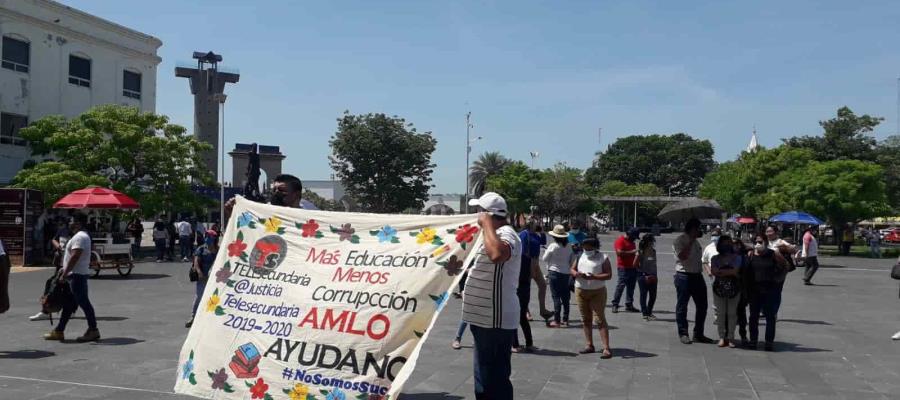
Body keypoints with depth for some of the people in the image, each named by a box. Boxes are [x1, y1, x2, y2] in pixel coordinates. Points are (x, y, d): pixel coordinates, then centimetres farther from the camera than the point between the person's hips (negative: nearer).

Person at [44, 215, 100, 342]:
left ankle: (93, 331, -2)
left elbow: (74, 257, -23)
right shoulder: (81, 236, 18)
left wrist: (64, 274, -21)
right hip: (75, 275, 11)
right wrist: (65, 270, 21)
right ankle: (58, 331, 19)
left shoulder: (79, 237, -16)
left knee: (83, 303, -6)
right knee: (68, 305, 13)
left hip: (77, 275, -11)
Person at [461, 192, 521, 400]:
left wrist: (486, 223, -28)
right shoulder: (496, 234, 18)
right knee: (486, 378, 20)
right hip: (485, 318, 11)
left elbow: (497, 255, -42)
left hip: (494, 320, -11)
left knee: (494, 380, -4)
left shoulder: (506, 233, -17)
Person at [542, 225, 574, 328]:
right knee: (565, 297, 12)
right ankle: (565, 319, 18)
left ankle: (557, 320, -3)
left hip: (554, 272, -5)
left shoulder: (553, 246, -14)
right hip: (566, 273, 5)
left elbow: (544, 259, -5)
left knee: (556, 297, -2)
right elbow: (572, 260, 9)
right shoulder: (569, 246, 1)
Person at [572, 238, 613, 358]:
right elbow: (572, 269, 13)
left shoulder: (603, 258, -6)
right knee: (586, 320, 10)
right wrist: (577, 274, -11)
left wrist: (594, 277, -25)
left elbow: (609, 275, -11)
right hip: (581, 291, 5)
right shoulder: (580, 256, 8)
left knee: (600, 319, -10)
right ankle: (589, 345, 20)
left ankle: (606, 348, -10)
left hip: (597, 292, -5)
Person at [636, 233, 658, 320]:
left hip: (652, 276, 6)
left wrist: (655, 275, 10)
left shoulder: (653, 251, 6)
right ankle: (645, 314, 10)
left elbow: (654, 264, 16)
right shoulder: (640, 252, -10)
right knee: (643, 295, 2)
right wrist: (643, 274, -10)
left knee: (653, 296, 10)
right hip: (643, 276, -6)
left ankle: (649, 312, 26)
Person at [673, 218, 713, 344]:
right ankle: (683, 334, 10)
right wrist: (691, 242, -21)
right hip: (684, 276, -8)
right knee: (682, 306, 1)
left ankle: (698, 334, 20)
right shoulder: (680, 240, -10)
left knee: (702, 306, 9)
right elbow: (682, 256, -25)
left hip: (697, 276, 8)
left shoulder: (696, 241, 16)